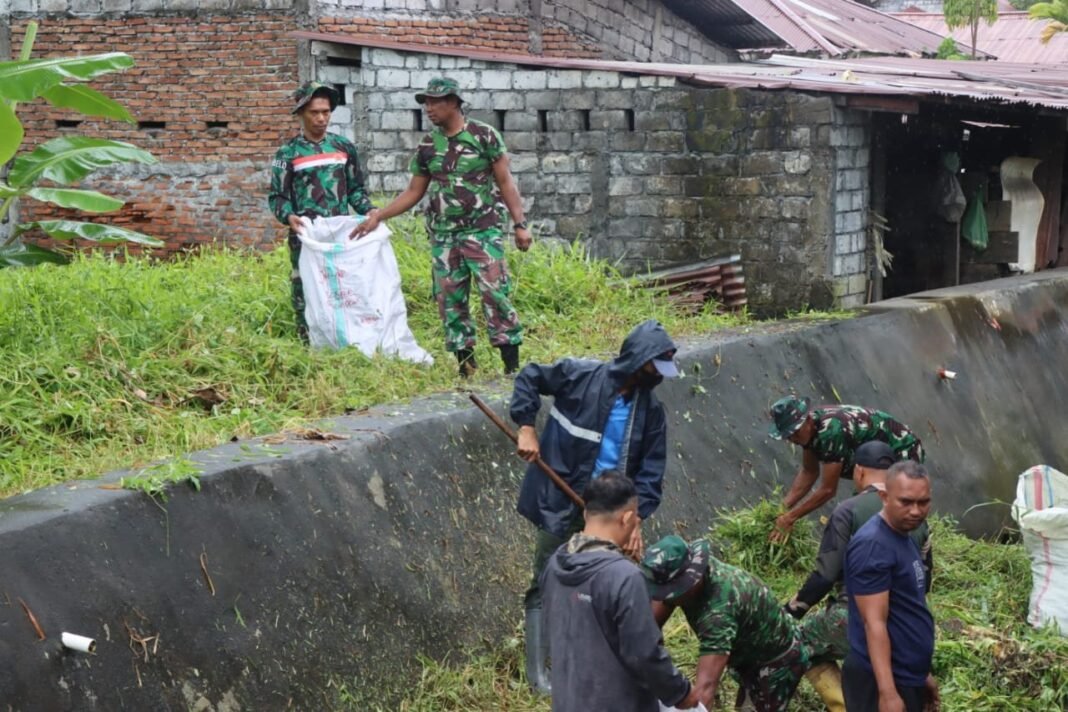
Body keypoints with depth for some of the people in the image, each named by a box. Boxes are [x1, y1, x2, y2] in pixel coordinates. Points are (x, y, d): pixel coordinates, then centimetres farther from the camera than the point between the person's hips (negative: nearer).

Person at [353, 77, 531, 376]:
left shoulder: (484, 135, -3)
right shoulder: (427, 146, 9)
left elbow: (505, 182, -3)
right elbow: (414, 192, 15)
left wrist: (520, 224, -10)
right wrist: (377, 217, 8)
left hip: (483, 231, -5)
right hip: (443, 236, 5)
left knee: (496, 294, -10)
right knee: (450, 301, 3)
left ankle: (512, 365, -7)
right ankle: (466, 367, 11)